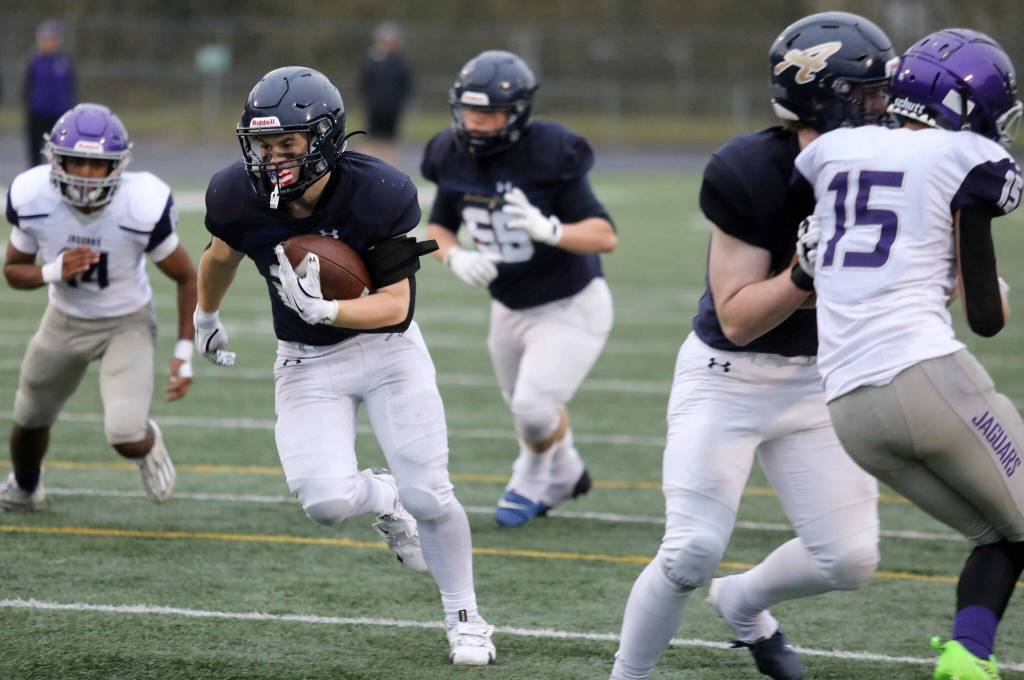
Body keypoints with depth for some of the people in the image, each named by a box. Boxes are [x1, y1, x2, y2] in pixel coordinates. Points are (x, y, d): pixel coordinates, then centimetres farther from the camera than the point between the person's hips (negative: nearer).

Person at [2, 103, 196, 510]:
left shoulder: (142, 208, -30)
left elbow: (187, 278, -13)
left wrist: (184, 353, -14)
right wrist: (54, 272, -28)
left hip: (127, 323, -3)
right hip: (66, 320, 3)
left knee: (127, 438, -20)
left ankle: (148, 446, 20)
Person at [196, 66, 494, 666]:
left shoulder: (377, 195, -24)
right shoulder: (241, 198, -15)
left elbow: (394, 306, -21)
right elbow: (223, 254, 9)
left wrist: (323, 309, -37)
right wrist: (207, 315, 26)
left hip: (387, 350, -2)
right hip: (307, 364, 2)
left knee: (429, 496, -6)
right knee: (326, 503, -17)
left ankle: (465, 618, 17)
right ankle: (381, 497, 21)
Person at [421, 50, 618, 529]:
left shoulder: (547, 156, -26)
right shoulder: (455, 159, -9)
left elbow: (606, 237, -26)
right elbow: (437, 228, 6)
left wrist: (547, 229, -44)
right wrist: (455, 256, -17)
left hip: (570, 308, -6)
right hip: (509, 308, 6)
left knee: (535, 406, -16)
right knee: (529, 409, 20)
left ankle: (531, 480, 18)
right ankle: (563, 475, 52)